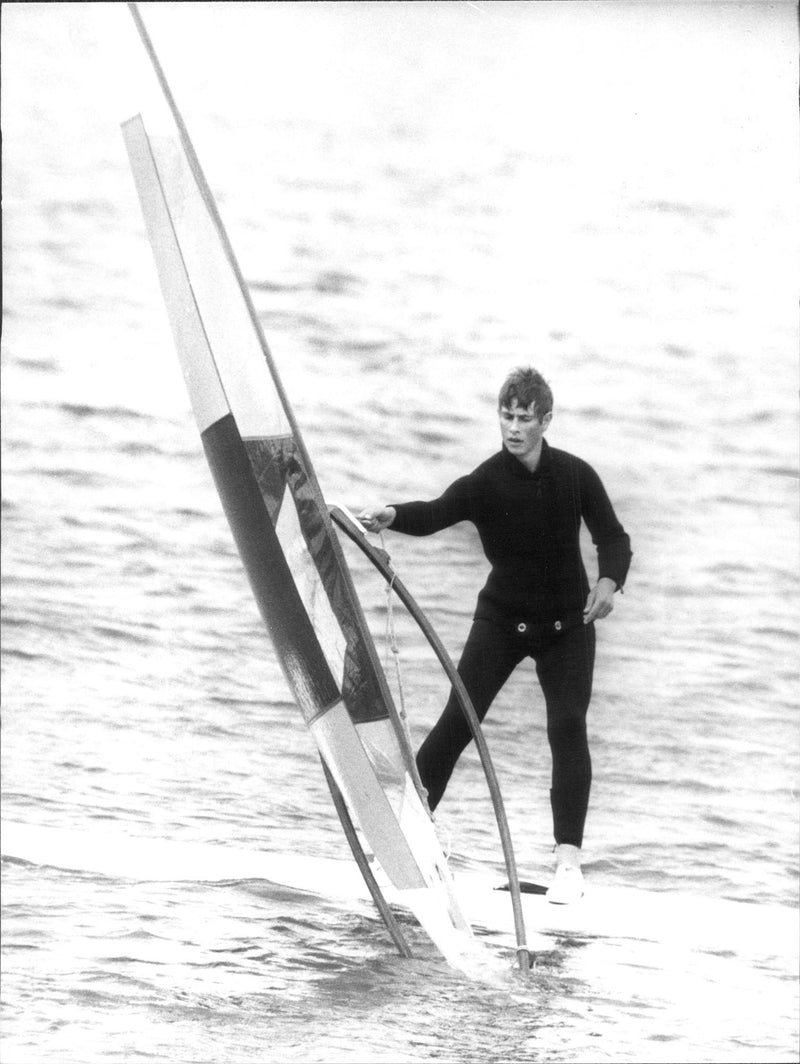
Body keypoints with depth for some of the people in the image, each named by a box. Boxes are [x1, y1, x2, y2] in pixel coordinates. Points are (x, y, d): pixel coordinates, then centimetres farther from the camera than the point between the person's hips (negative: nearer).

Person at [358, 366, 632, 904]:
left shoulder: (575, 475, -7)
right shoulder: (485, 482, -15)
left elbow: (613, 537, 1)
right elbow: (434, 515, -31)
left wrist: (608, 581, -21)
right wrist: (391, 516, -53)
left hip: (567, 622, 1)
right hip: (502, 617, -1)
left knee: (568, 727, -11)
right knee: (458, 721, -10)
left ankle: (569, 859, -7)